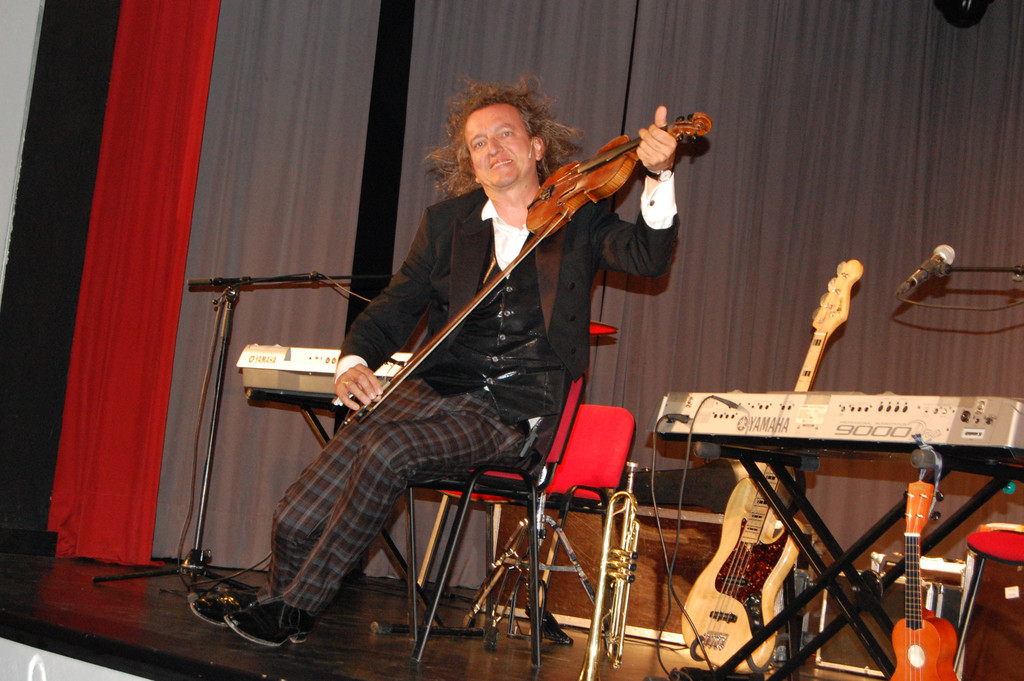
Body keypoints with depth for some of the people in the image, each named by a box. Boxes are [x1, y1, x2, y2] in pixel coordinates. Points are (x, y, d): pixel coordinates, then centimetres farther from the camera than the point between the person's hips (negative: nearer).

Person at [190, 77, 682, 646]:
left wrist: (661, 178, -28)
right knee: (297, 519, -15)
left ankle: (294, 610, -14)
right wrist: (355, 360, -7)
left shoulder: (580, 219, 6)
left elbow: (647, 258, -10)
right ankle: (275, 600, 18)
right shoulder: (446, 222, 15)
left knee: (389, 449, -32)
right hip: (433, 388, 3)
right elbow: (396, 306, 14)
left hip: (514, 414, -3)